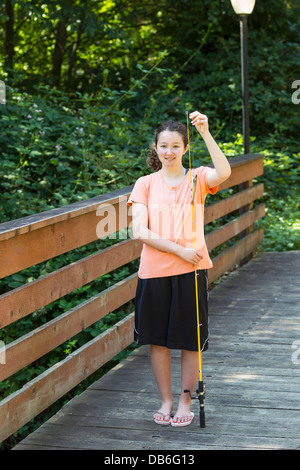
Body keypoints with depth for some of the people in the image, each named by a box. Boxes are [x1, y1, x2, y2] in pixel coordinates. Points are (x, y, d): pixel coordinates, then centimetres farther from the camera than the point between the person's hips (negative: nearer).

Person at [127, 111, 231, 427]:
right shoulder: (145, 184, 3)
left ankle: (185, 402, 22)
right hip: (154, 270, 1)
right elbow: (140, 232, -6)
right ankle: (166, 401, 25)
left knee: (190, 340, 6)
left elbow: (224, 173, -22)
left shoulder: (197, 178, 2)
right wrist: (179, 250, -15)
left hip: (190, 270, -1)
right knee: (157, 339, 9)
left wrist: (205, 133, -27)